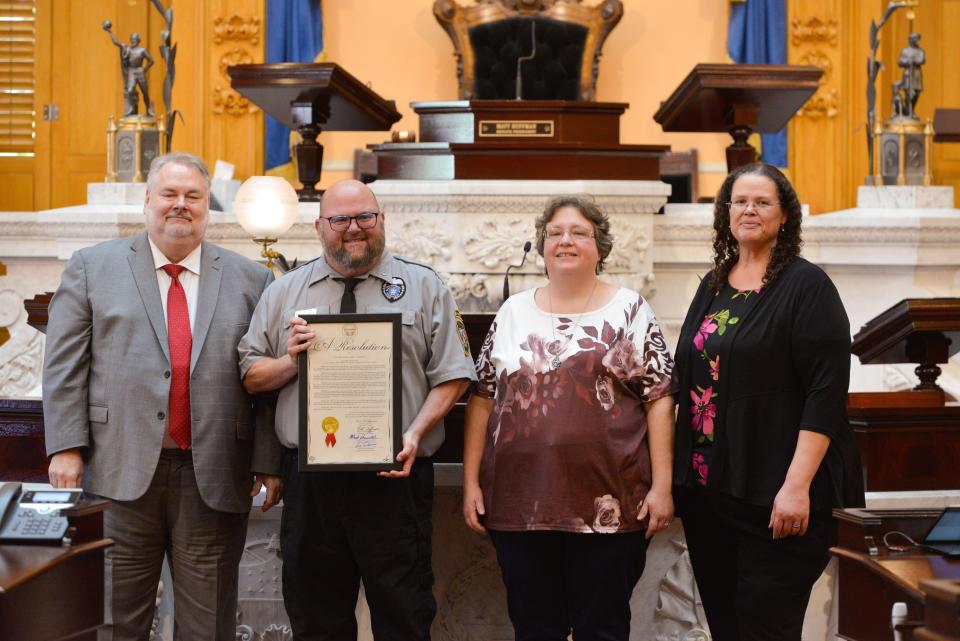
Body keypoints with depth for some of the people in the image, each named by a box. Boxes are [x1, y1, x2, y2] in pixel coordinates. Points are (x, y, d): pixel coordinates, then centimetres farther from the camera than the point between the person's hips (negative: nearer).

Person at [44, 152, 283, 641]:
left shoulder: (249, 280, 9)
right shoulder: (91, 267, 8)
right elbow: (64, 366, 3)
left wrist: (268, 463, 0)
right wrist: (66, 447, -5)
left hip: (214, 478, 1)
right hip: (121, 471, 0)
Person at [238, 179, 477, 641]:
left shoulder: (425, 286, 5)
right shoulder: (283, 293, 12)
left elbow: (451, 376, 1)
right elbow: (252, 377, 13)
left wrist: (416, 432, -13)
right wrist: (290, 361, -7)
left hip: (394, 477, -2)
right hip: (308, 479, 3)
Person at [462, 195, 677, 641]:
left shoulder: (630, 310, 3)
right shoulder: (513, 312, 10)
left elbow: (659, 400, -1)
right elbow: (482, 400, 10)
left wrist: (662, 485, -8)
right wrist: (471, 482, 4)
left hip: (608, 503, -2)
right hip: (520, 502, 3)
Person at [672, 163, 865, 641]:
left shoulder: (806, 286, -8)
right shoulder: (713, 286, 13)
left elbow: (826, 392, -15)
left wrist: (797, 485, -22)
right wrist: (682, 473, 13)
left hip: (772, 495, -7)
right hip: (706, 488, 7)